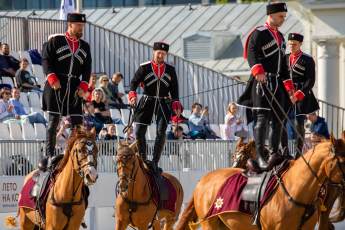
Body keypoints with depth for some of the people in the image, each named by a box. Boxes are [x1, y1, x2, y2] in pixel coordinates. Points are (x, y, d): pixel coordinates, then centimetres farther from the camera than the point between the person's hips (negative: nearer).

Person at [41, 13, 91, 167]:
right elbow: (46, 60, -3)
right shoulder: (55, 41, 0)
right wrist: (52, 78, -15)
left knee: (77, 121, -2)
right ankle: (49, 154, 2)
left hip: (74, 89, 4)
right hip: (56, 87, -4)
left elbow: (87, 69, 15)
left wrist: (83, 86, 1)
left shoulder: (85, 46, 15)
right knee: (54, 120, -2)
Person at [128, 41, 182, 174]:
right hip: (147, 102, -1)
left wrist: (176, 104, 1)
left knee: (161, 132, -8)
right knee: (139, 131, -5)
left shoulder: (170, 70, 8)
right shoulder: (144, 68, 1)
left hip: (164, 104, 1)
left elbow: (174, 89, 12)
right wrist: (132, 94, -22)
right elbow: (134, 82, -4)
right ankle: (142, 160, 9)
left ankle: (155, 162, -1)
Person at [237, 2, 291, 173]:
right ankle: (260, 157, -20)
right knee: (262, 118, -14)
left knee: (277, 120, 6)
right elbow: (252, 53, -20)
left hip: (277, 83, 9)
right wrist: (258, 70, -36)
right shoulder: (259, 34, -5)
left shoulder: (280, 36, 22)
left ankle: (274, 154, 10)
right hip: (262, 81, -9)